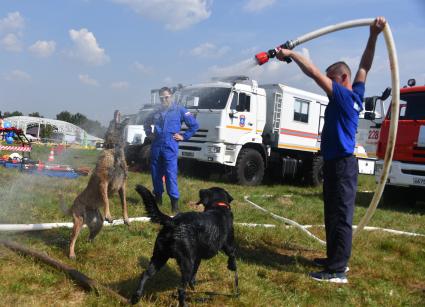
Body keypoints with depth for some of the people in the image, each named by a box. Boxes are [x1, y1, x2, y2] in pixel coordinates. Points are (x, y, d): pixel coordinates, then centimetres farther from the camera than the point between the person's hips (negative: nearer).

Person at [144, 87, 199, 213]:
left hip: (170, 147, -5)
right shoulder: (156, 112, 15)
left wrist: (184, 136, -2)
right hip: (156, 147, 5)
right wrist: (149, 134, 18)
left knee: (171, 174, -11)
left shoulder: (179, 110, 2)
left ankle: (175, 202, -7)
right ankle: (158, 197, 25)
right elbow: (147, 123, 34)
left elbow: (194, 125, 1)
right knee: (156, 173, 10)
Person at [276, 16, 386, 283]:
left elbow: (314, 72, -17)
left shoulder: (345, 95, -13)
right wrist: (373, 36, 18)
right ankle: (336, 259, 28)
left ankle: (338, 271, 0)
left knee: (341, 216, -6)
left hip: (342, 165, -10)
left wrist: (290, 54, -9)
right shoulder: (355, 95, 11)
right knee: (333, 215, 16)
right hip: (336, 163, 10)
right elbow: (365, 67, 21)